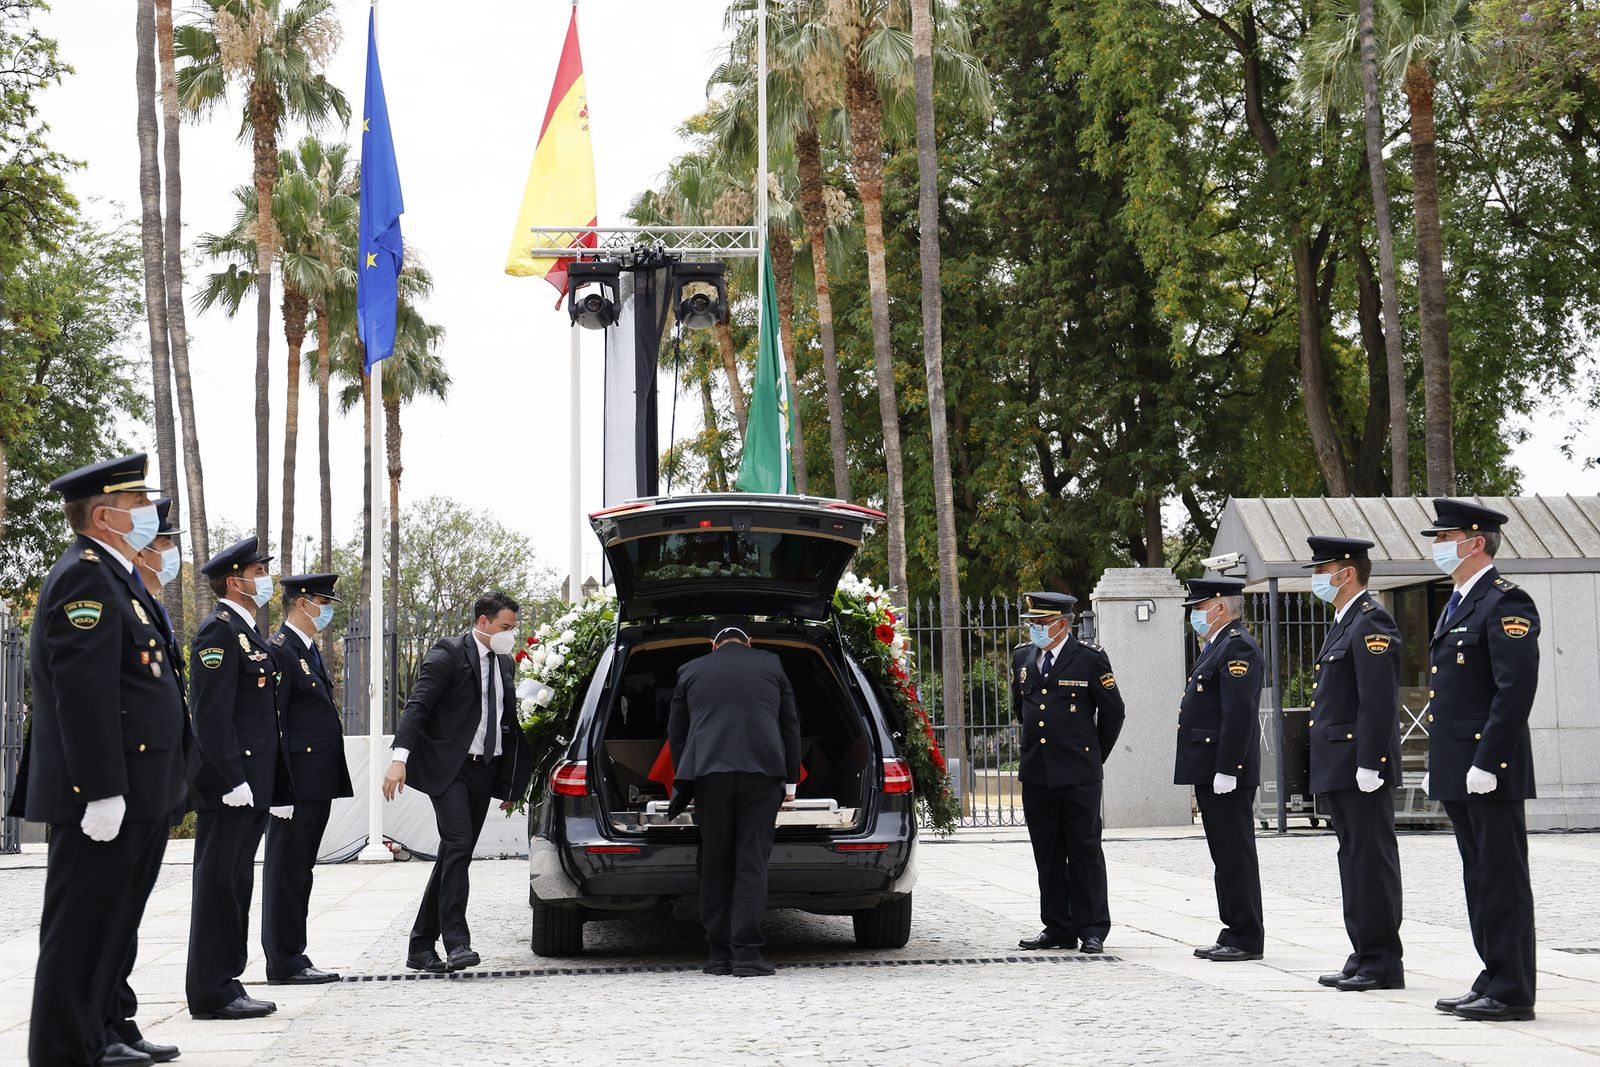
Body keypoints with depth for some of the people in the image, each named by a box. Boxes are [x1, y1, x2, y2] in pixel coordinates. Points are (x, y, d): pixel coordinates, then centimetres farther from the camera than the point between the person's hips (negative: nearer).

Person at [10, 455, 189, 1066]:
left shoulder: (115, 576, 18)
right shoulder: (85, 578, -15)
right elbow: (83, 694, -22)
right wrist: (103, 791, -25)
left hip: (139, 794, 10)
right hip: (106, 796, -10)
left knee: (116, 921, 18)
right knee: (83, 925, -3)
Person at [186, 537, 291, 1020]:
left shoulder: (250, 634, 20)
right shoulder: (219, 631, -11)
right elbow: (212, 715, -19)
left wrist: (275, 787, 20)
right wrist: (233, 780, -22)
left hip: (251, 786, 10)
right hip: (229, 785, -10)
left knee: (236, 885, 12)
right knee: (220, 884, -5)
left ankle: (226, 984, 18)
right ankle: (211, 993, -1)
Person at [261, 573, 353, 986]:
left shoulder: (310, 652, 18)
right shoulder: (278, 651, -12)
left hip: (317, 784, 10)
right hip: (296, 783, -10)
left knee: (300, 872, 13)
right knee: (286, 871, -4)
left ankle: (293, 959, 19)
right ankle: (284, 964, 0)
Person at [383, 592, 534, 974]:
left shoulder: (503, 662, 16)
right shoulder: (449, 654, -7)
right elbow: (418, 705, -15)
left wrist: (510, 779, 20)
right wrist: (400, 757, -26)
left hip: (485, 769, 7)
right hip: (449, 766, -7)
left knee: (455, 856, 8)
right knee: (458, 846, -19)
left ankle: (422, 947, 14)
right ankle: (456, 943, -19)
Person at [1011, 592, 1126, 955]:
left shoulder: (1090, 659, -5)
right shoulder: (1022, 657, 10)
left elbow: (1114, 712, 3)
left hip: (1079, 775, -5)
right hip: (1036, 774, 5)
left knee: (1085, 851, 0)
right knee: (1047, 854, 8)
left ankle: (1093, 930, 6)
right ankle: (1057, 928, 15)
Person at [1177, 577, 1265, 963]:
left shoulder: (1237, 647, -13)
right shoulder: (1217, 647, 20)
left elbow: (1239, 714, -21)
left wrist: (1225, 771, -23)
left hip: (1227, 774, -11)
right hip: (1210, 772, 11)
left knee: (1236, 856, -6)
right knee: (1226, 856, 13)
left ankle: (1246, 939, -1)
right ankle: (1233, 933, 18)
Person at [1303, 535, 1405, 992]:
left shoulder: (1370, 621, -12)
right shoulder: (1344, 623, 19)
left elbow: (1378, 700, -20)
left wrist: (1369, 764, -23)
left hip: (1361, 766, -10)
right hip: (1338, 769, 10)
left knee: (1373, 862, -5)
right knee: (1354, 861, 12)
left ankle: (1384, 964, -1)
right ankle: (1364, 957, 18)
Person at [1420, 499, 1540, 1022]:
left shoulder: (1506, 603, -12)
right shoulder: (1457, 605, 19)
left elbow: (1516, 689, -19)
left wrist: (1487, 764, -22)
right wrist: (1436, 764, 19)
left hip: (1491, 773, -10)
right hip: (1458, 772, 10)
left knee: (1502, 881, -5)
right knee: (1480, 880, 13)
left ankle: (1512, 993, 0)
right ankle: (1493, 981, 20)